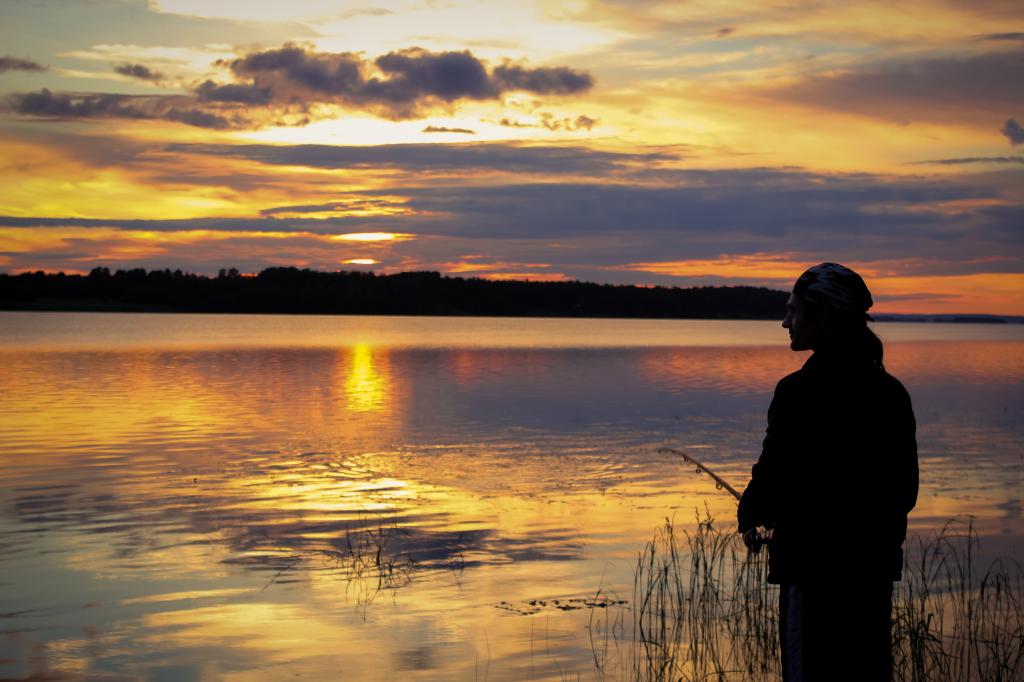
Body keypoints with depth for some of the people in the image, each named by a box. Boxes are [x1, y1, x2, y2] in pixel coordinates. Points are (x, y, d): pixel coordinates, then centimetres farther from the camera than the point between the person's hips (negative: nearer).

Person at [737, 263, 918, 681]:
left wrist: (749, 518, 6)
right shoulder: (890, 391, 6)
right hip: (875, 565, 7)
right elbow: (906, 489, 10)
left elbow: (774, 477, -14)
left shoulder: (800, 391, -15)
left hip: (814, 566, -7)